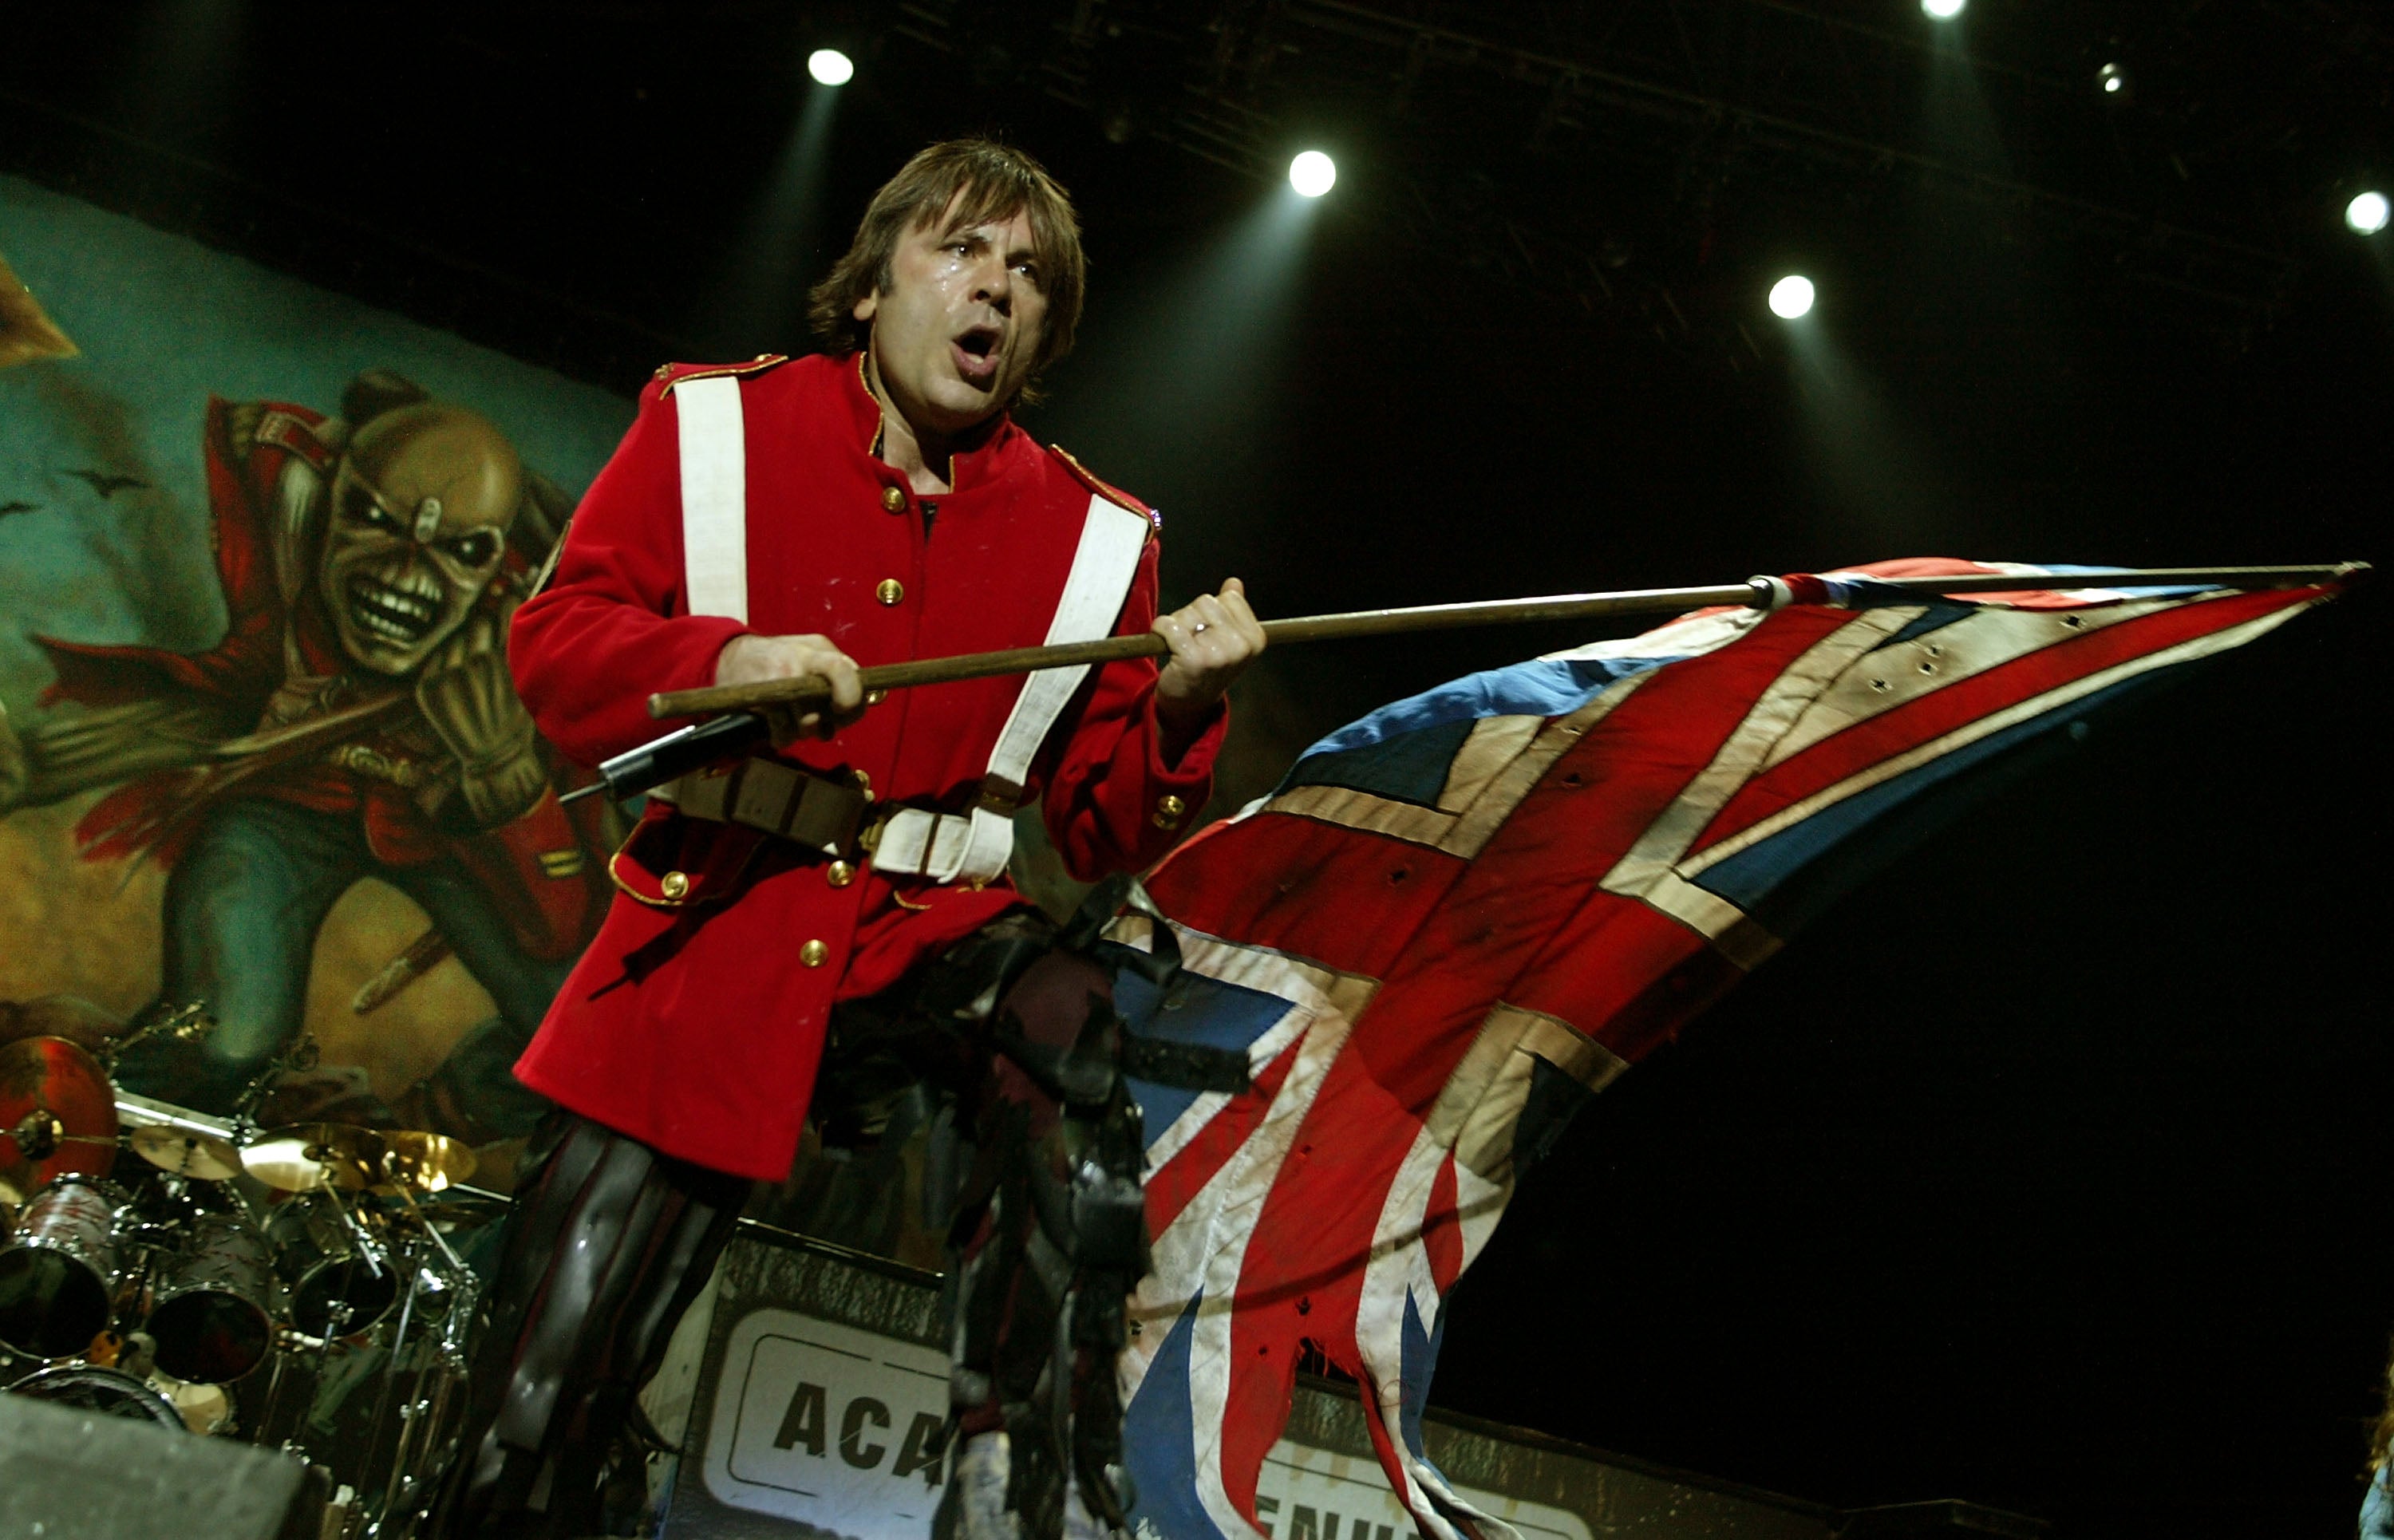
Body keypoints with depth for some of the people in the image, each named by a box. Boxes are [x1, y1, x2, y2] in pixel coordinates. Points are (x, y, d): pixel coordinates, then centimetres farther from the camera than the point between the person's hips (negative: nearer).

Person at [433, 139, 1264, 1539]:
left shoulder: (1090, 533, 5)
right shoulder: (714, 425, 4)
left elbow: (1109, 828, 5)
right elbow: (556, 639, 0)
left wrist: (1177, 710, -16)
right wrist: (719, 664, -19)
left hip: (925, 935, 1)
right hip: (709, 943, 0)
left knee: (1064, 1027, -35)